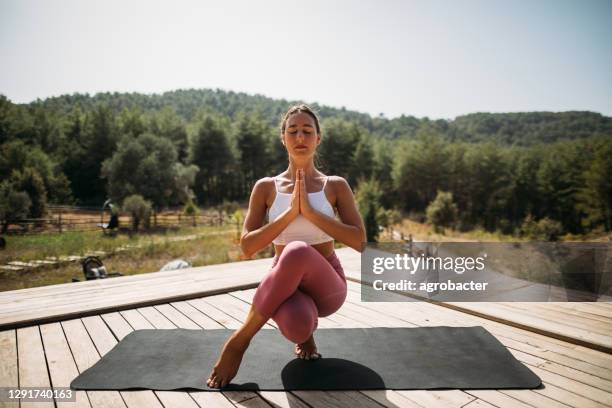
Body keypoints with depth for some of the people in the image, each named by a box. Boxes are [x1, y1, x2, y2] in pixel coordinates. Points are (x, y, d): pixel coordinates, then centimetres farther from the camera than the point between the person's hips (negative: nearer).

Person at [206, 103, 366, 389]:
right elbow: (247, 247, -7)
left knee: (297, 251, -37)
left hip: (326, 286, 0)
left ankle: (240, 339, -15)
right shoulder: (266, 187, 1)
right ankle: (306, 328, 4)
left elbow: (359, 242, -10)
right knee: (297, 326, -38)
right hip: (282, 286, 1)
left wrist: (310, 212, -19)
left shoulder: (335, 186, 0)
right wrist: (290, 212, -18)